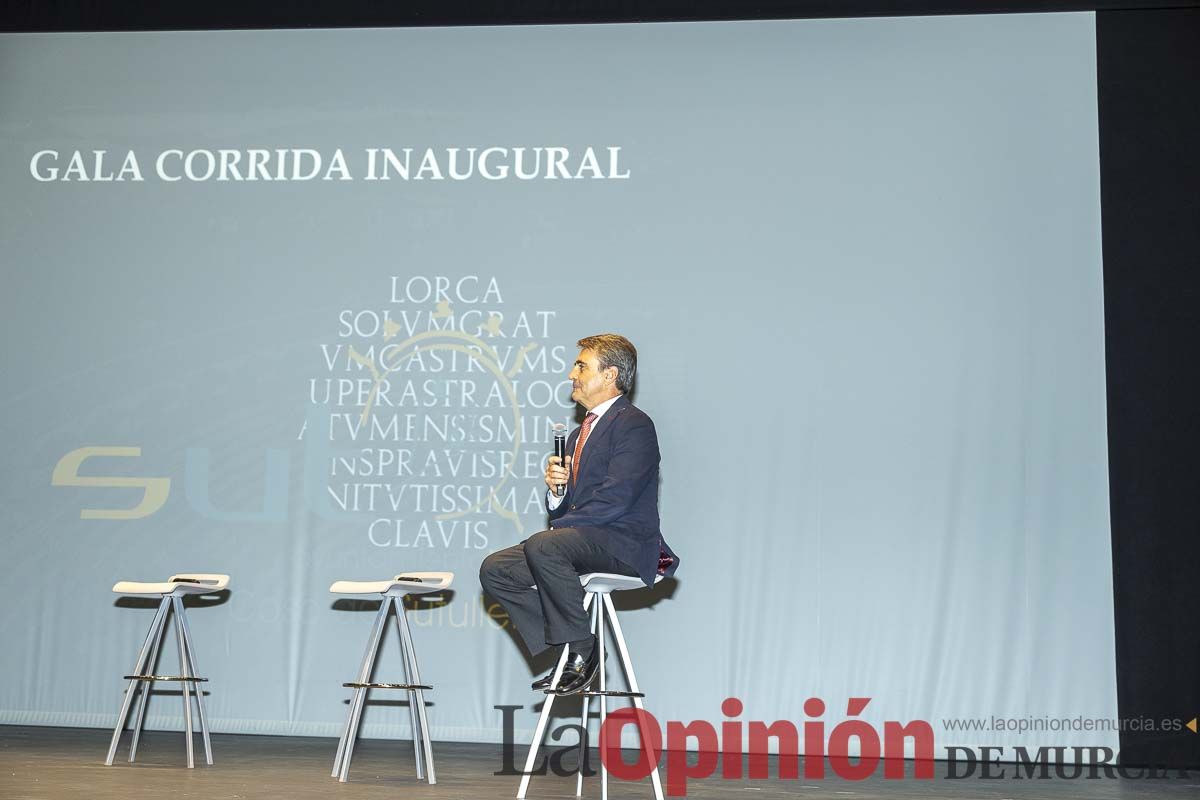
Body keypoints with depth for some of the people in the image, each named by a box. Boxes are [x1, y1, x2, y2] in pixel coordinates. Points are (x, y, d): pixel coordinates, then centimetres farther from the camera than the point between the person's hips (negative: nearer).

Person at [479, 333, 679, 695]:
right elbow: (564, 509, 20)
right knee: (494, 569, -2)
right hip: (583, 541, 10)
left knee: (541, 545, -33)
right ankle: (570, 651, -2)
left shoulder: (634, 424, -8)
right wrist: (555, 489, -2)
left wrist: (558, 527, -15)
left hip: (625, 543, -10)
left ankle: (582, 648, -19)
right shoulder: (579, 434, 22)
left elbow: (614, 499, -20)